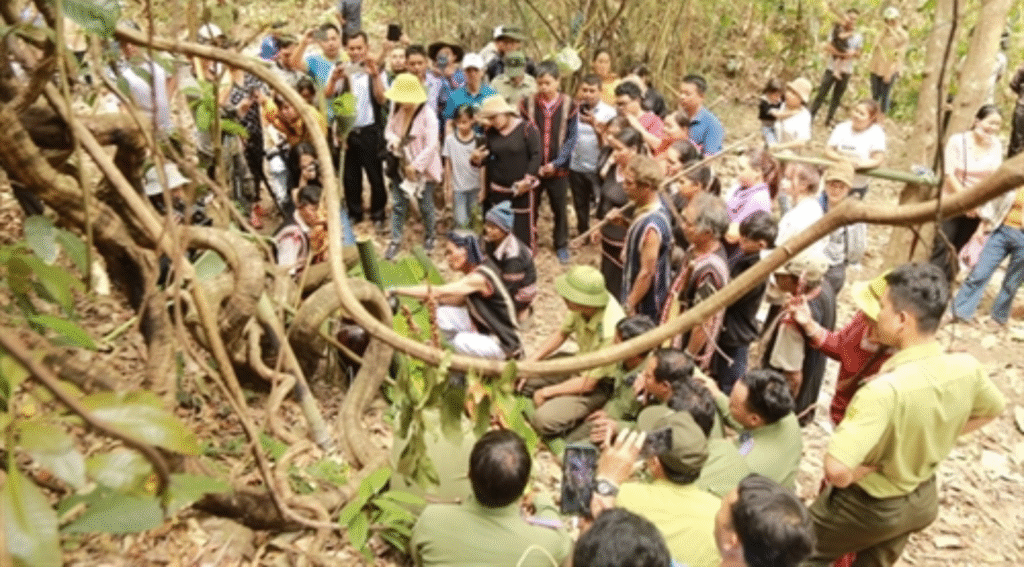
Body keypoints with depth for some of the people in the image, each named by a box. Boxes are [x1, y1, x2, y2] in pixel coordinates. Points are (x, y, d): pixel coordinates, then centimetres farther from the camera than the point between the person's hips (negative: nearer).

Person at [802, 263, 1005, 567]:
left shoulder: (885, 389, -40)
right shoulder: (967, 368, -17)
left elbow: (835, 469, -46)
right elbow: (991, 410, 8)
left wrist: (853, 475, -23)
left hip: (870, 507, -6)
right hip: (923, 499, 6)